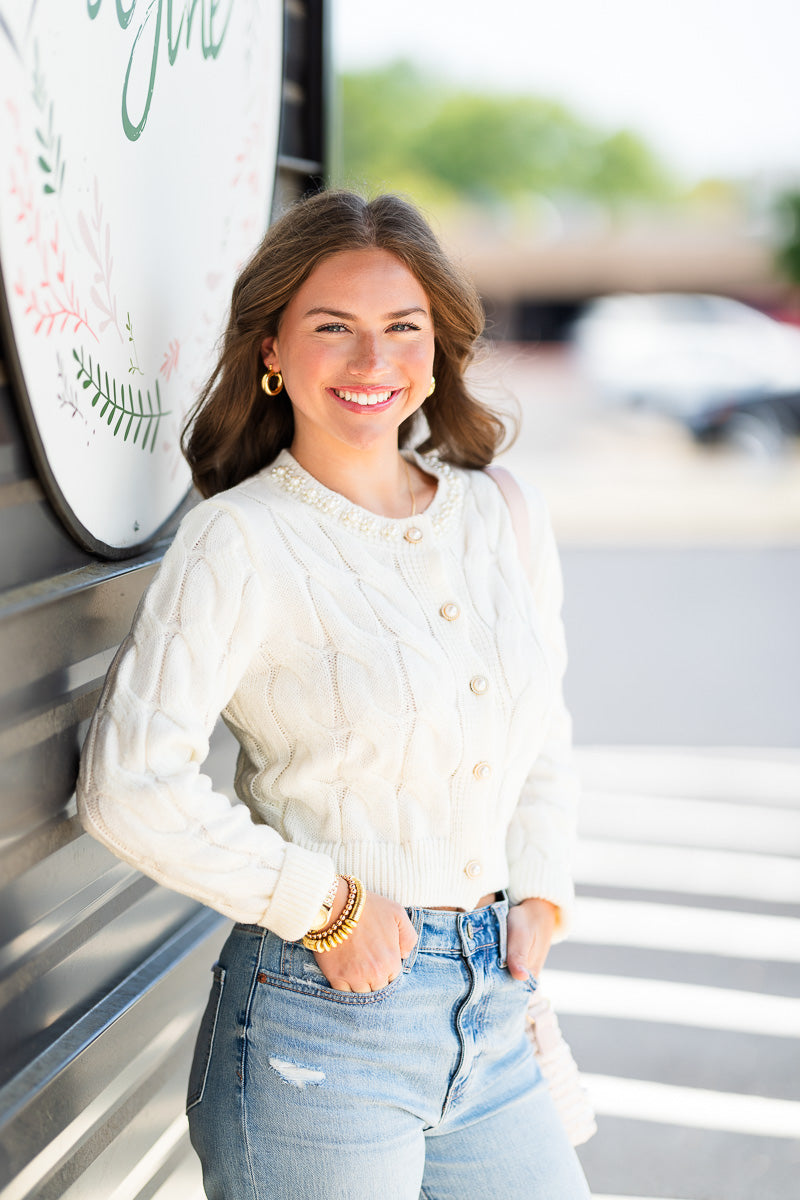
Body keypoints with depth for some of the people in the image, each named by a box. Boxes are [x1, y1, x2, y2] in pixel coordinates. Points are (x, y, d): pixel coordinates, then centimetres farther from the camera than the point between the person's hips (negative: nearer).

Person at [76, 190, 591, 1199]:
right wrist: (326, 905, -13)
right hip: (319, 1023, -5)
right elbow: (129, 787, -17)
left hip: (489, 1020, 6)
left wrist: (540, 899, 7)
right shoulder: (242, 541, -10)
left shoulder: (503, 520, 7)